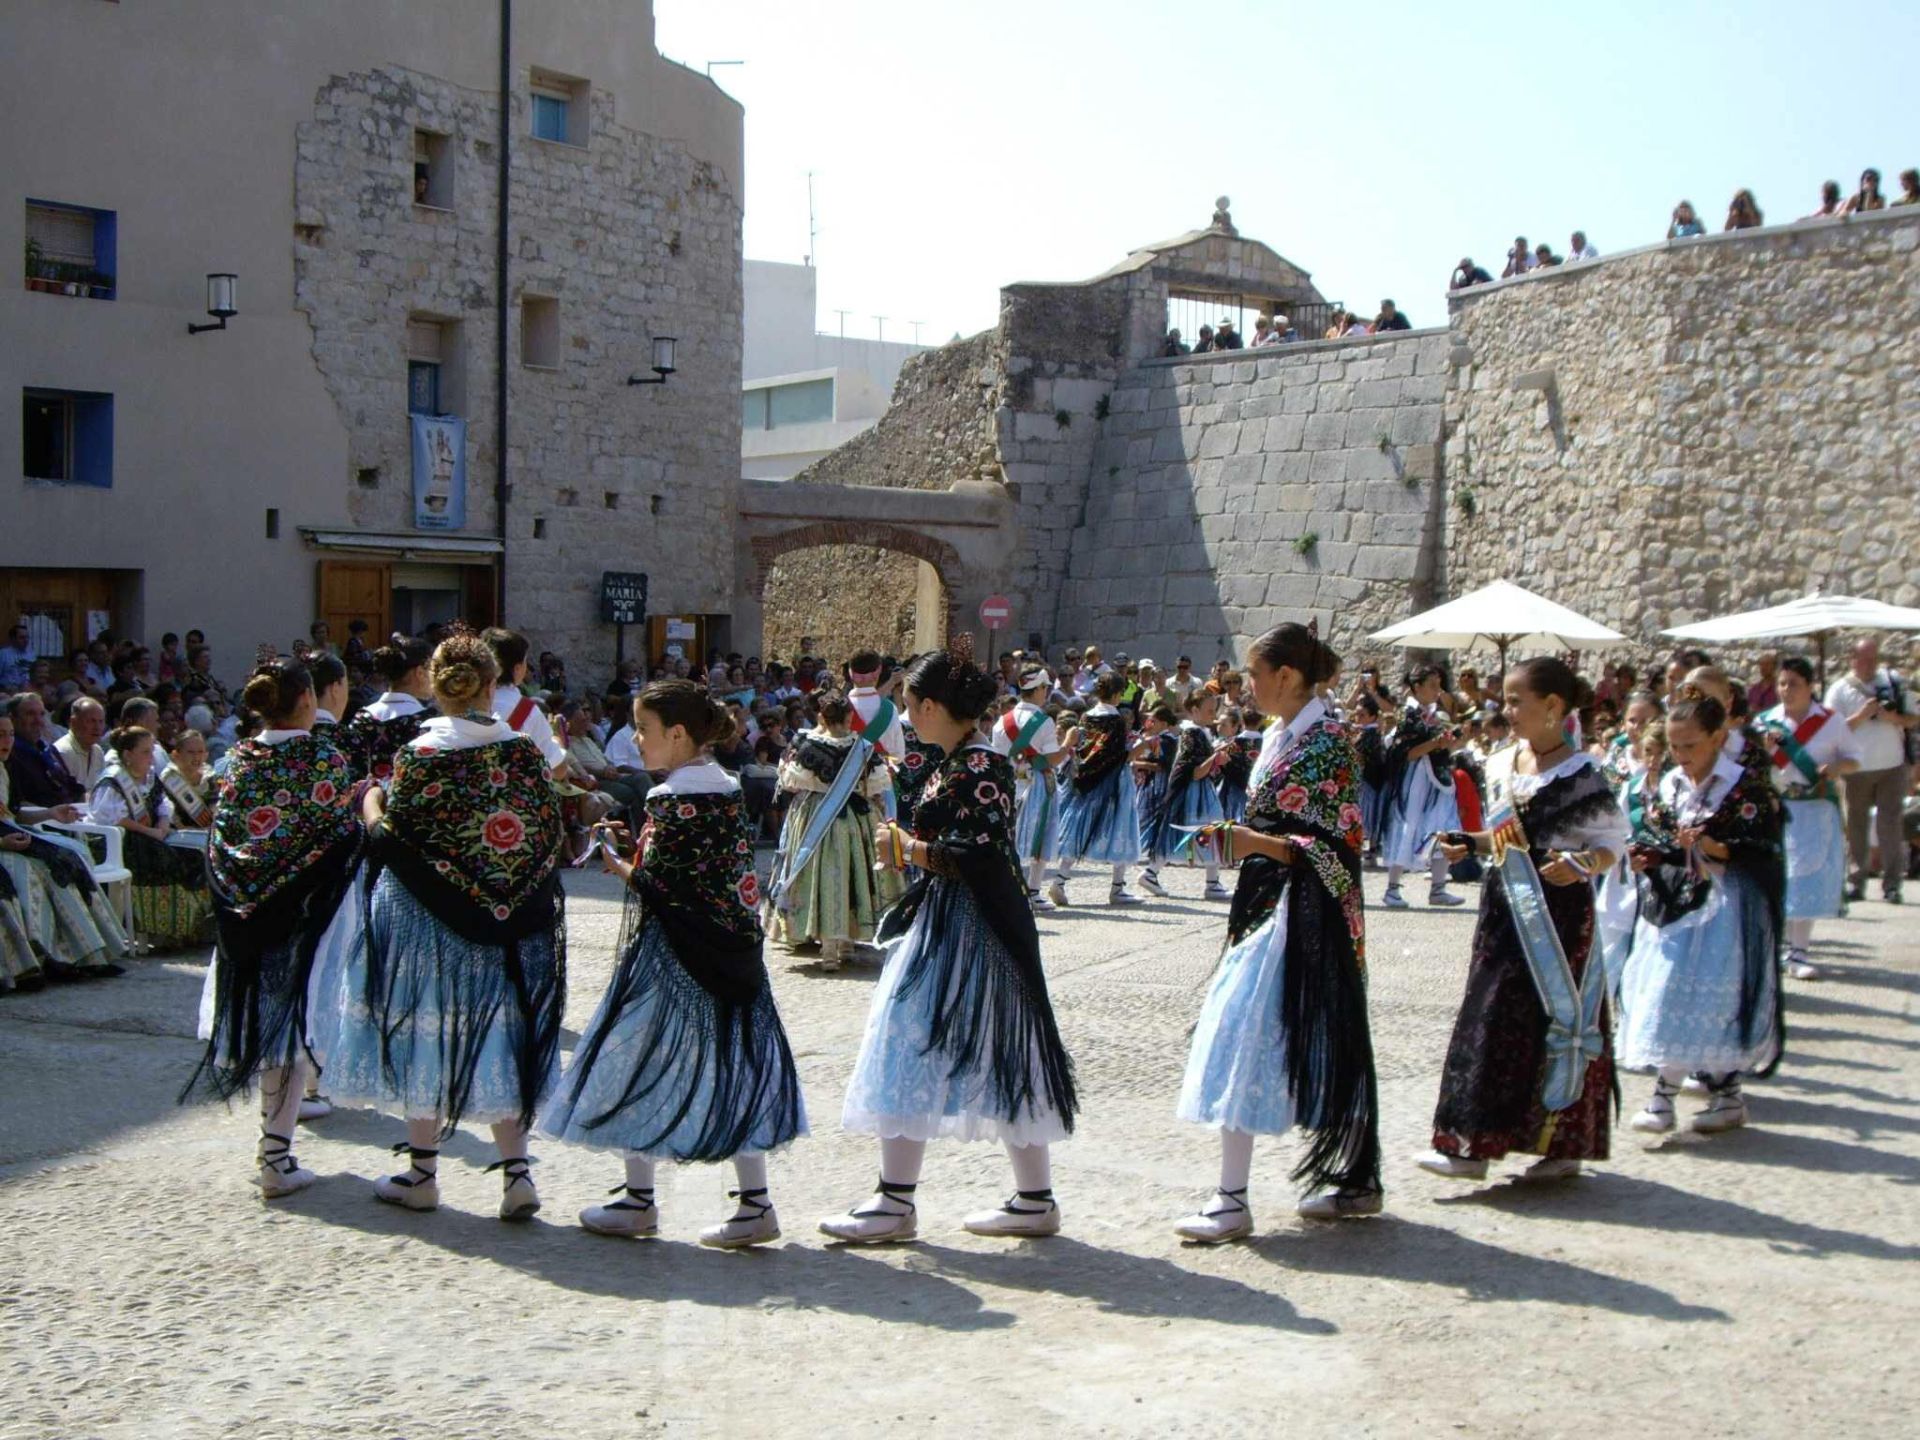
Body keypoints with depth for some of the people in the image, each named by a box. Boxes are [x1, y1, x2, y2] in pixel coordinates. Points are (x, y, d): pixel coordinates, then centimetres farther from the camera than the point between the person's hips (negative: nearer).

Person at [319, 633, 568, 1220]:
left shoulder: (419, 755, -13)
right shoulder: (527, 750, -3)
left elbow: (390, 839, -9)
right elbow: (551, 837, 1)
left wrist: (370, 801, 10)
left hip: (428, 918, -3)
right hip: (512, 924, 3)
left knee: (426, 1033, 9)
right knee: (500, 1038, 11)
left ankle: (423, 1172, 17)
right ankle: (516, 1171, 5)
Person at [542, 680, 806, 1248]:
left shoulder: (673, 799, -16)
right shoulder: (726, 788, 9)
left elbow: (655, 885, -19)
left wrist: (620, 864, 0)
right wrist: (638, 846, 10)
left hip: (672, 956, -8)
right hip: (730, 948, 8)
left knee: (639, 1062, 6)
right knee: (733, 1064, 9)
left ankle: (638, 1201, 15)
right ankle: (754, 1204, 10)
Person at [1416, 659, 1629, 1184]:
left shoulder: (1581, 773, -10)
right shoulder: (1503, 767, 10)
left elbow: (1613, 844, -9)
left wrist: (1581, 864, -28)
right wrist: (1471, 844, 2)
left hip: (1558, 912, -7)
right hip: (1505, 909, 7)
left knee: (1557, 1019, -4)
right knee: (1488, 1019, 5)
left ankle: (1563, 1145, 4)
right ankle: (1472, 1143, 10)